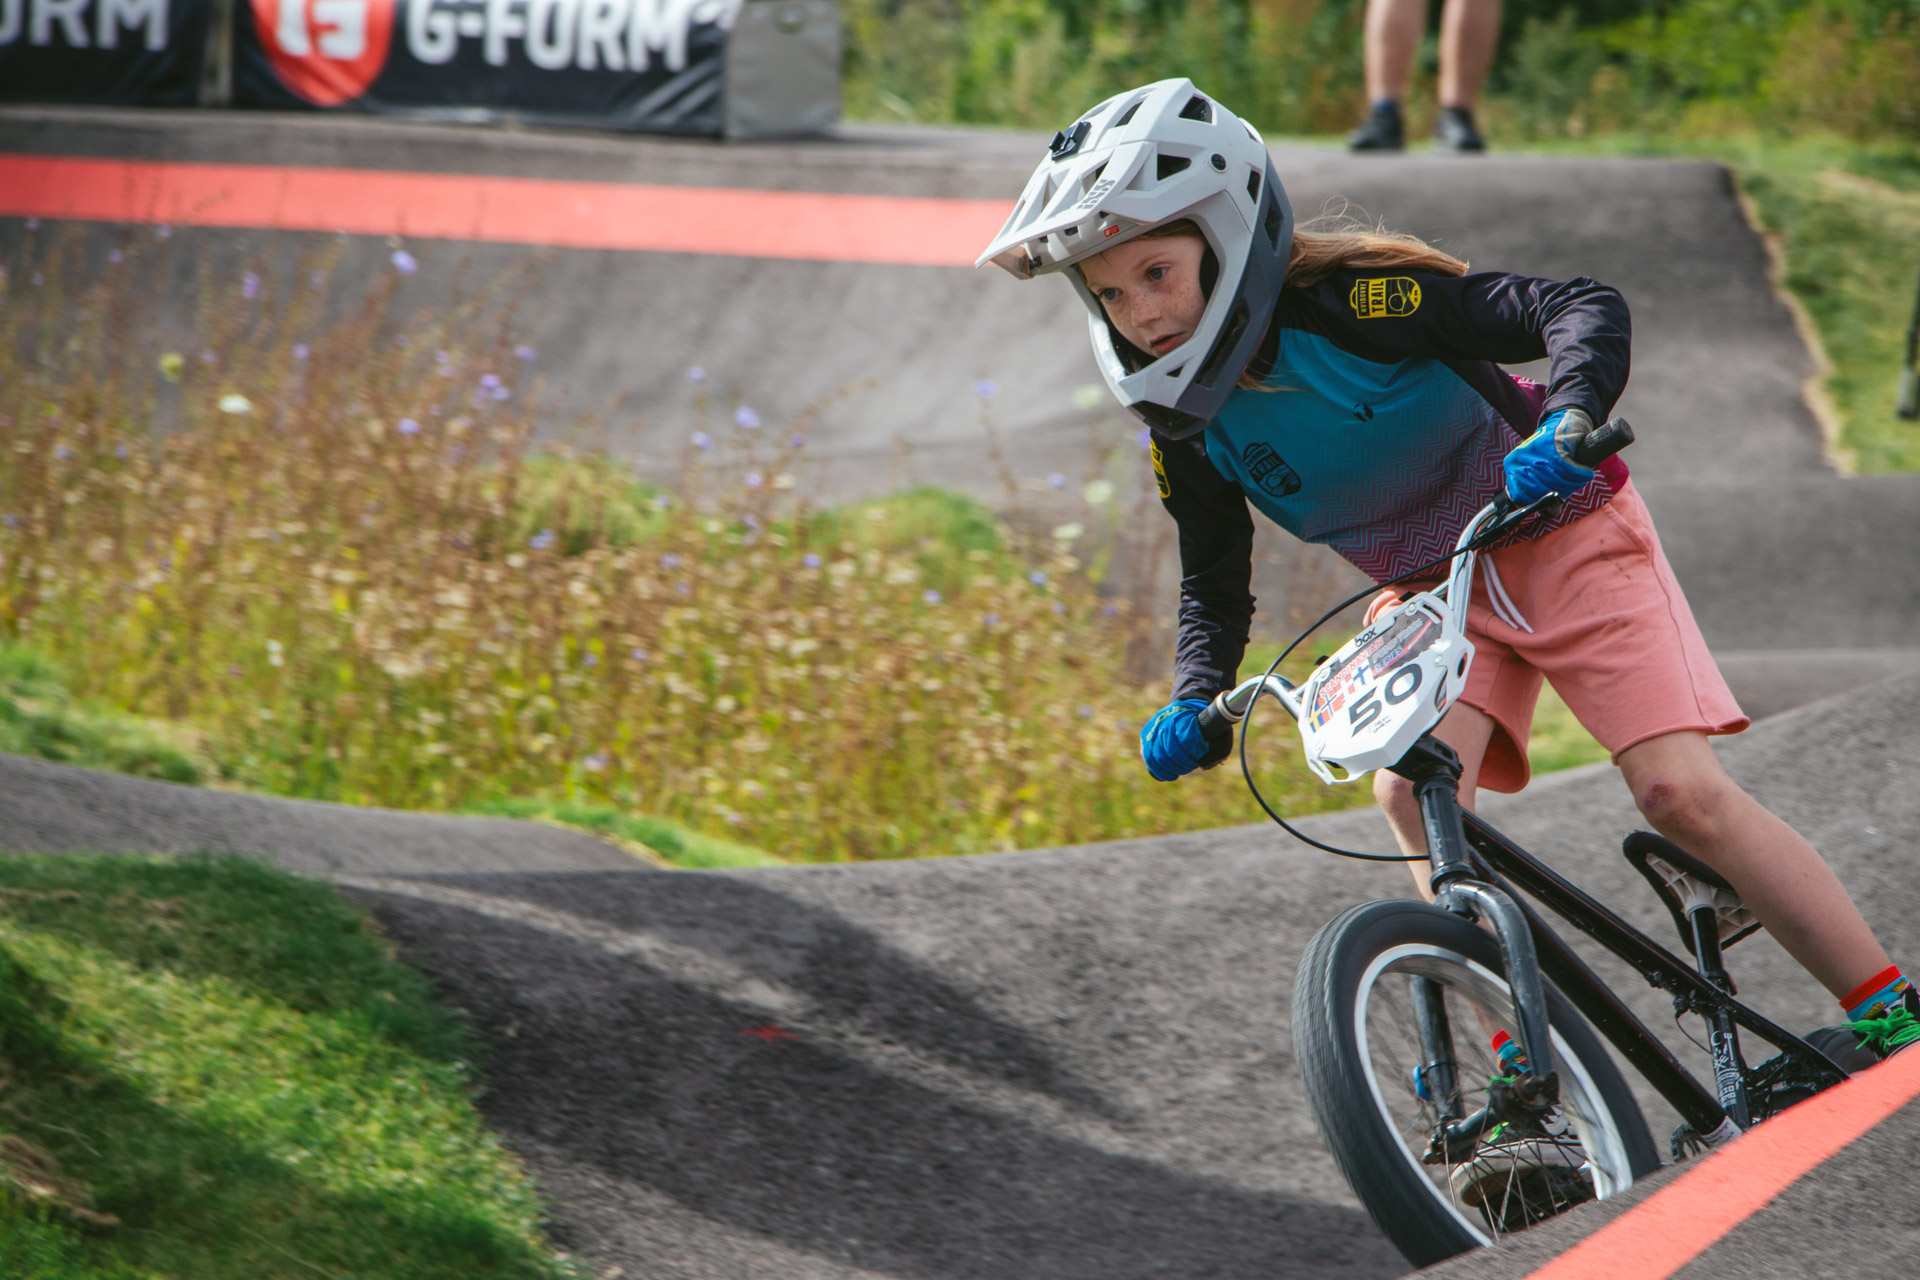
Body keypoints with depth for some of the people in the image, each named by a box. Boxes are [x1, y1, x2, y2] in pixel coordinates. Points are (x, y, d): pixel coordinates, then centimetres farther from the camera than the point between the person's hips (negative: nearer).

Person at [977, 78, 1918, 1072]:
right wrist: (1194, 701, -16)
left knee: (1680, 792, -15)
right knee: (1408, 791, -22)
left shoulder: (1354, 302, -29)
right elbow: (1214, 584, 2)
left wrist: (1567, 423, -51)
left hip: (1559, 540, -5)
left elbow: (1586, 309, -33)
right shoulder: (1189, 428, -11)